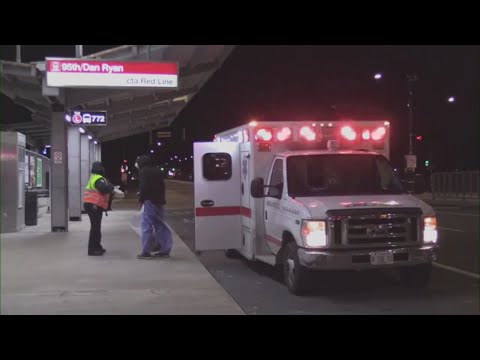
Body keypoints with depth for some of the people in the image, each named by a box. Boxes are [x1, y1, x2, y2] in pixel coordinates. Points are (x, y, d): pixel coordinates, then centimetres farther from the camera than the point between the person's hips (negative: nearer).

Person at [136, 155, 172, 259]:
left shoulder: (143, 172, -6)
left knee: (147, 226, -5)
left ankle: (146, 251, -6)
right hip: (159, 201, 8)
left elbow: (144, 187, -16)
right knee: (160, 225, 10)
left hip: (149, 201, -8)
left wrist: (141, 198, -6)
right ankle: (165, 250, 10)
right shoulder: (158, 171, 18)